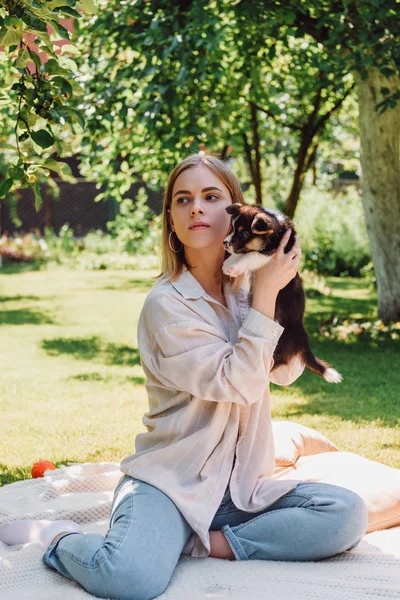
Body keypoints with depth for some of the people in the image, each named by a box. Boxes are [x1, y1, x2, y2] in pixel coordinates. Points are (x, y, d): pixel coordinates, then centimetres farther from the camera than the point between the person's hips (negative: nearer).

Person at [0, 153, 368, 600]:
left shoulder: (243, 289, 8)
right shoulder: (166, 303, -11)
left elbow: (287, 371, 13)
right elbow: (238, 382, -17)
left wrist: (283, 287, 3)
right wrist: (266, 293, -15)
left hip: (242, 486, 6)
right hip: (171, 480, -5)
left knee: (347, 515, -20)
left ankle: (206, 543, -9)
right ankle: (56, 537, -1)